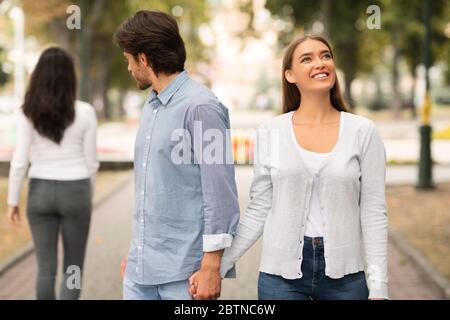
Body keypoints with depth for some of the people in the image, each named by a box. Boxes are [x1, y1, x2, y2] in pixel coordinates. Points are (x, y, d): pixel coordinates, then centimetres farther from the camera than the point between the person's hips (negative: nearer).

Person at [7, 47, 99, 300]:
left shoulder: (29, 112, -7)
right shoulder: (85, 112, -8)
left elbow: (20, 160, -7)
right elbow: (91, 161, -3)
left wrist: (12, 200, 2)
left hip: (40, 193, 1)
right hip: (75, 192, -1)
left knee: (46, 268, 11)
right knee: (73, 268, 10)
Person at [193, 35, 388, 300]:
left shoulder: (363, 132, -2)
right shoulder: (270, 132, 0)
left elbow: (373, 213, -3)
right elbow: (259, 211, 4)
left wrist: (378, 289, -7)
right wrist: (218, 265, -2)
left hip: (344, 275, 0)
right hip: (282, 271, 0)